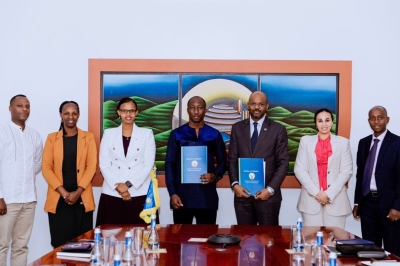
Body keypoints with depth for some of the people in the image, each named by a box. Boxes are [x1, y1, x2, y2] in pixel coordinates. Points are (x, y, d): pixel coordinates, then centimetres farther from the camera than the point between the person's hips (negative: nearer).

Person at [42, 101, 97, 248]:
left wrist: (78, 192, -11)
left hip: (82, 199, 0)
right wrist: (63, 192, -11)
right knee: (60, 243, 1)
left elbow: (91, 166, -1)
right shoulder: (52, 138, 7)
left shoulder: (88, 137, 6)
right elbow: (46, 168, 0)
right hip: (58, 199, 0)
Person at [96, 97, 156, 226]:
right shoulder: (109, 134, 9)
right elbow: (104, 165, 3)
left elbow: (148, 165, -2)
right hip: (112, 194, 1)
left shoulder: (147, 133, 6)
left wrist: (128, 184, -11)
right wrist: (118, 186, -10)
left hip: (140, 194, -1)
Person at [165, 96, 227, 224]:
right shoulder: (176, 134, 5)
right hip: (182, 194, 0)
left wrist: (215, 176, -11)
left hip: (207, 195, 1)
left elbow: (222, 162, 11)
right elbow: (170, 164, 2)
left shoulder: (214, 135, 7)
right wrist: (172, 193, -6)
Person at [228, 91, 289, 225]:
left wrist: (270, 189, -12)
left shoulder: (278, 130, 0)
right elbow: (232, 159, 8)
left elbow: (283, 163, -2)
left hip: (268, 194, -2)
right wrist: (235, 184, -6)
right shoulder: (237, 128, 8)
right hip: (242, 193, 2)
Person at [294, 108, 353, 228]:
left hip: (336, 200, 0)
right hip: (311, 199, 0)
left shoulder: (343, 142, 7)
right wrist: (316, 192, -9)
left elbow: (346, 171, 1)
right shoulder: (306, 141, 7)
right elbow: (299, 170, 1)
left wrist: (329, 194, -9)